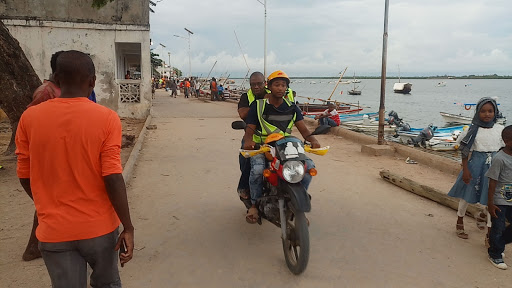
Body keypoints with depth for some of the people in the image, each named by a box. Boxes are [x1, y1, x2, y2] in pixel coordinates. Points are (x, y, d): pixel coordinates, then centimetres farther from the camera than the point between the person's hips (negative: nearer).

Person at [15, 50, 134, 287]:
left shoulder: (29, 118, -6)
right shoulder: (106, 119, -14)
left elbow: (25, 177, 1)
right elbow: (113, 179, -17)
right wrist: (128, 227, -8)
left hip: (54, 231, 1)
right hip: (99, 227, -1)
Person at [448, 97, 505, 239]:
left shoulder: (500, 129, 0)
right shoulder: (473, 129, -6)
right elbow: (465, 151, -4)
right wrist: (465, 170, -9)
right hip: (475, 164, -2)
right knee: (467, 194, 10)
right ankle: (460, 223, 31)